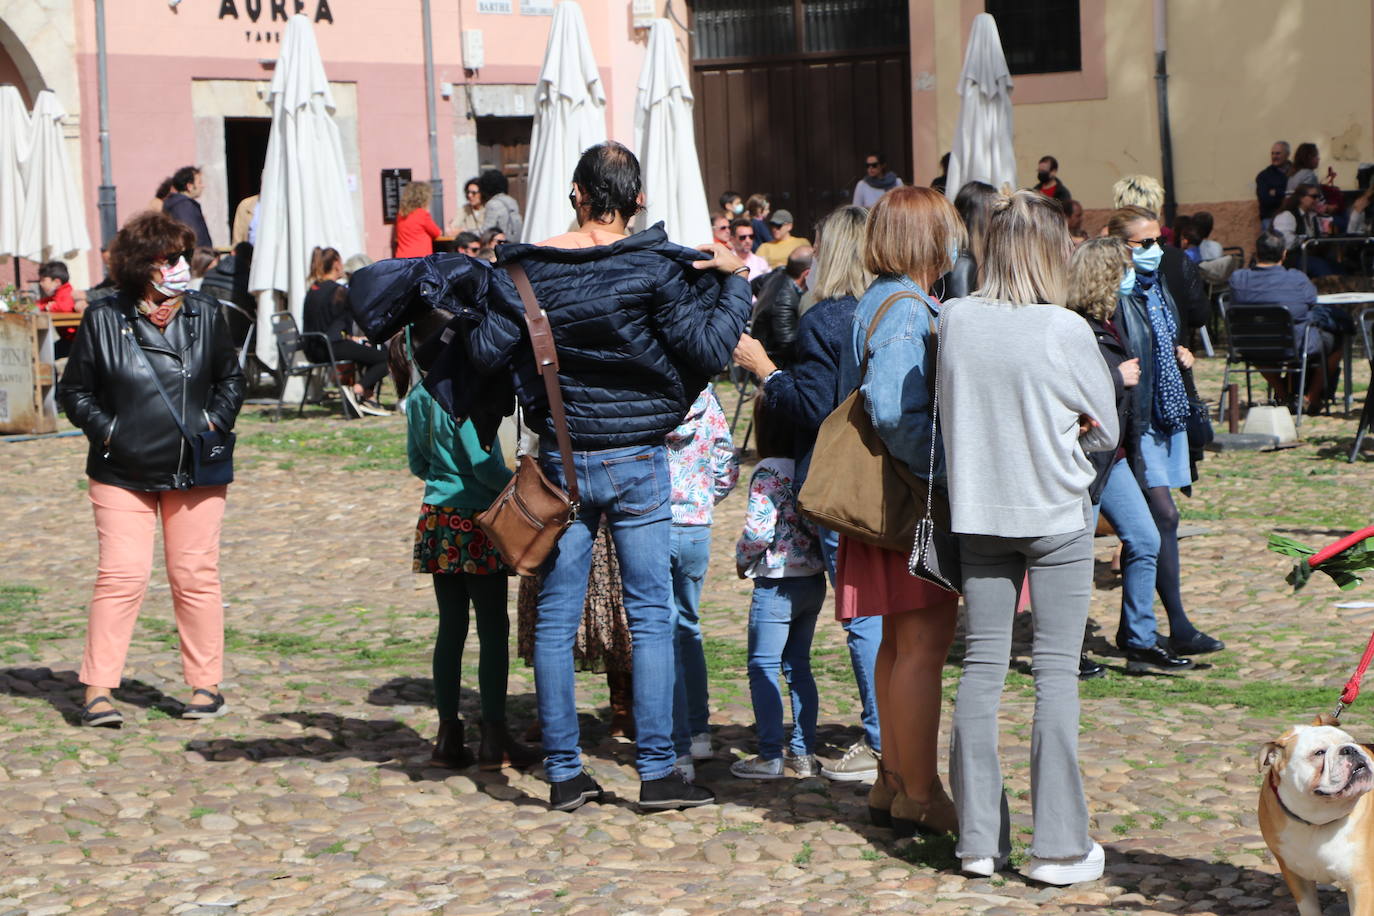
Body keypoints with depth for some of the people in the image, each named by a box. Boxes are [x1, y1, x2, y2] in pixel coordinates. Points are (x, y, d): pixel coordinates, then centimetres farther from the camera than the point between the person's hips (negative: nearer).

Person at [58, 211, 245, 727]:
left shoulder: (204, 316, 5)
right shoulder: (103, 321, -2)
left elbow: (230, 379, 17)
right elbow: (75, 391, 5)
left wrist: (215, 422, 3)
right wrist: (107, 431, -7)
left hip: (194, 472, 2)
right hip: (122, 472, -2)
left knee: (195, 576, 3)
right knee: (121, 574, -8)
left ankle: (206, 685, 12)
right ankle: (98, 689, -2)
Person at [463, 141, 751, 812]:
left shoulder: (525, 270, -3)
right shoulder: (655, 268, -9)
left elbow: (487, 354, -2)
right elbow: (708, 350, -11)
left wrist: (489, 303, 16)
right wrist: (735, 282, 3)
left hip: (560, 460, 2)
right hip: (637, 462, -2)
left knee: (555, 619, 8)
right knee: (650, 616, 4)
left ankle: (564, 774, 10)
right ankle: (656, 773, 3)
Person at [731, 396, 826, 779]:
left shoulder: (769, 472, -16)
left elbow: (758, 530, -18)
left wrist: (742, 561, -2)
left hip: (777, 584, -7)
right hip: (814, 579, 7)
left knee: (763, 668, 1)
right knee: (798, 666, 15)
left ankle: (770, 755, 0)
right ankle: (803, 751, 17)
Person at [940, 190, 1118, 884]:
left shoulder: (953, 320, -4)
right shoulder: (1065, 331, -13)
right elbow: (1107, 427, -2)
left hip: (976, 512, 4)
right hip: (1057, 514, -3)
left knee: (981, 666, 9)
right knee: (1057, 671, 2)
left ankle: (979, 838, 12)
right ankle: (1058, 845, 3)